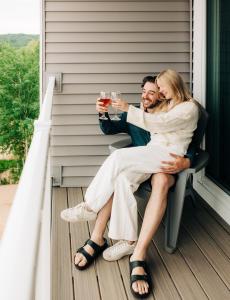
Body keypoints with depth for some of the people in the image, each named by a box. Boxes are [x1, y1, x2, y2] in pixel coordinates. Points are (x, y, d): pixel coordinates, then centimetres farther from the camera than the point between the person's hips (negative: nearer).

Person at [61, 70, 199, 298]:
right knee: (121, 176, -28)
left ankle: (90, 208, -17)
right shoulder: (164, 106, 30)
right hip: (150, 155, 6)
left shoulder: (189, 108, 4)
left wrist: (130, 109, -11)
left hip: (170, 156, -6)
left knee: (120, 158, -31)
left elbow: (159, 124, -9)